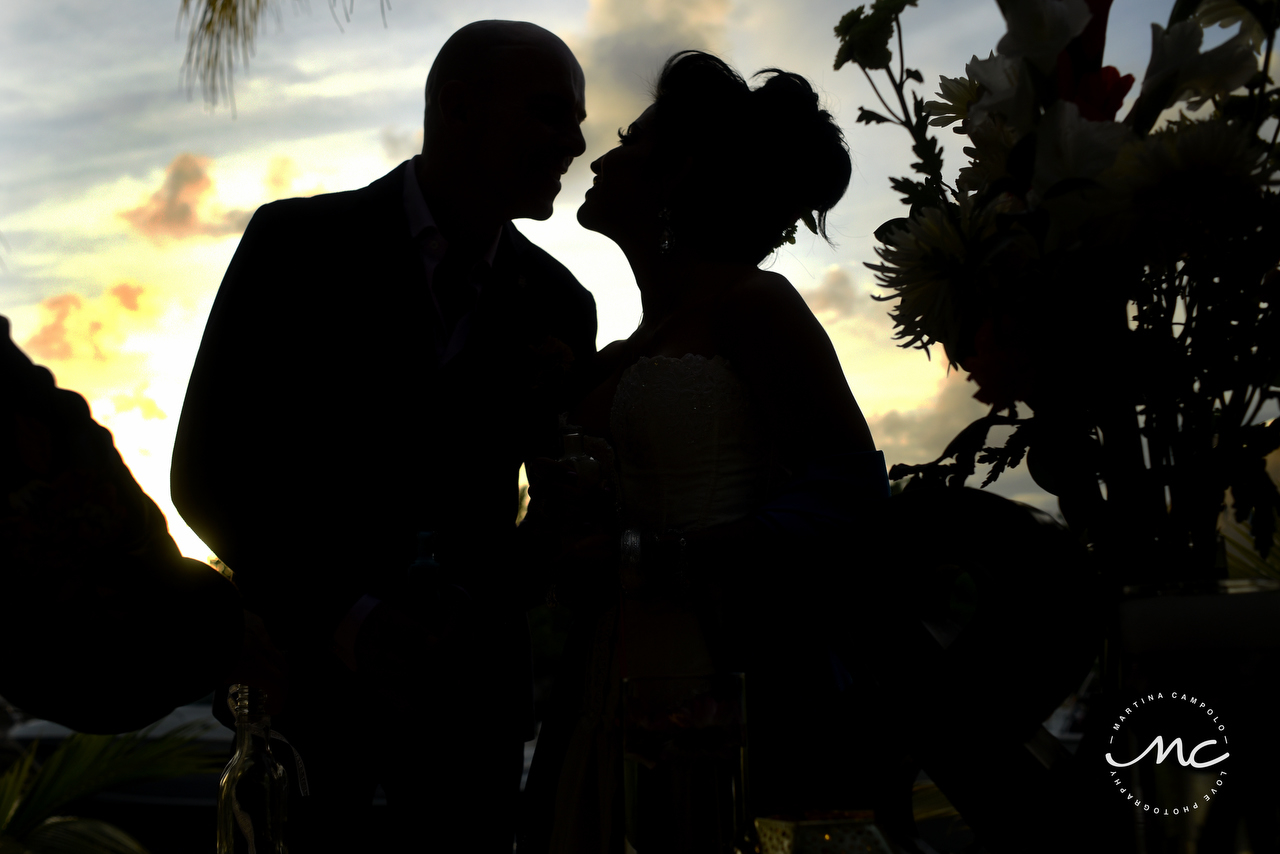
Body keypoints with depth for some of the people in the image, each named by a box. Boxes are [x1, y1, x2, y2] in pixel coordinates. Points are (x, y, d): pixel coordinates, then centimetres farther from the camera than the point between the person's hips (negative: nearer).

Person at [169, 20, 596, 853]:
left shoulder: (559, 304, 3)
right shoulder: (297, 245, -7)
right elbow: (208, 471, -9)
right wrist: (334, 616, -22)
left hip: (471, 680, 3)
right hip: (307, 654, -3)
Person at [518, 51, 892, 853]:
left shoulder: (752, 300, -5)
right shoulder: (631, 352, 19)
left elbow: (849, 483, -16)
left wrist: (654, 556, -19)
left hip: (728, 688, -7)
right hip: (620, 690, 7)